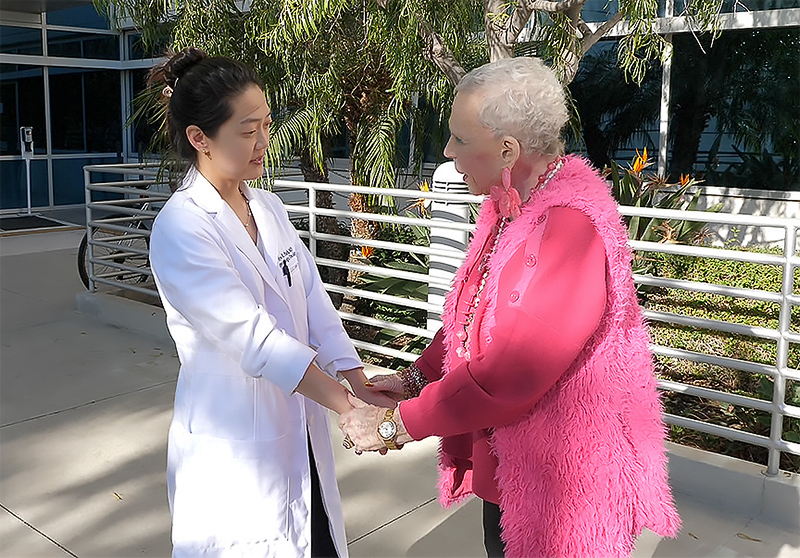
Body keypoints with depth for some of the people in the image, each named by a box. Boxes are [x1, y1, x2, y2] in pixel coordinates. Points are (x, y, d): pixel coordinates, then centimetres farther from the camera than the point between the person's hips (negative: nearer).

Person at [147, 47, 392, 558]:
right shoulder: (180, 229, -17)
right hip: (233, 443, -6)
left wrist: (363, 387, -11)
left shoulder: (268, 208, 6)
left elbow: (314, 302, 0)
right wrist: (350, 408, -26)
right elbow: (253, 338, -23)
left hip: (299, 428, 6)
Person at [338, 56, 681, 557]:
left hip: (563, 477, -8)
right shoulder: (508, 205, 2)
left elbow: (506, 375, -30)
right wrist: (416, 377, -1)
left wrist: (393, 425, -20)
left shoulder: (573, 227, -29)